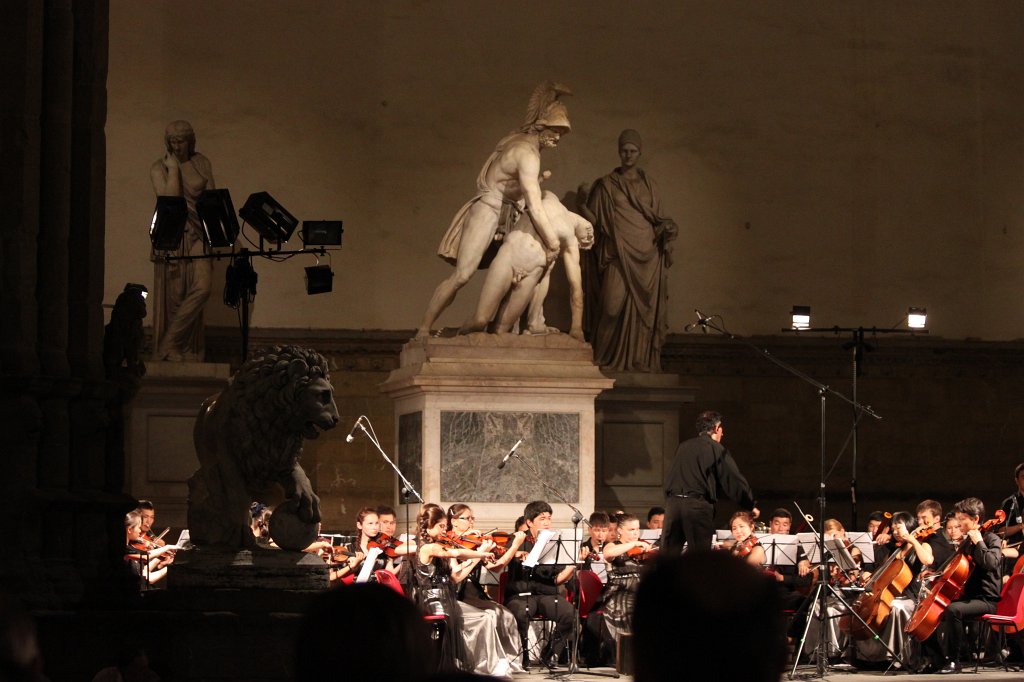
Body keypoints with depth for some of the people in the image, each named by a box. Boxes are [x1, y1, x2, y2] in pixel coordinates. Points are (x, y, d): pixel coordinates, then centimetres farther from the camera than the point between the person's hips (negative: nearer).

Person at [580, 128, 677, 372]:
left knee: (645, 306, -1)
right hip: (620, 253, -3)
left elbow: (657, 217, 18)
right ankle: (611, 358, -5)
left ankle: (640, 359, 2)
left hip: (646, 252, 3)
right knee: (616, 303, -13)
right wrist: (584, 204, -13)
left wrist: (667, 227, -1)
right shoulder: (606, 184, 7)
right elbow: (594, 218, 5)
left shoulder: (647, 183, 15)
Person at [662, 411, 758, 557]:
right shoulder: (717, 450, 2)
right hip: (698, 505, -4)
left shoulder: (682, 447, 17)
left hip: (673, 502, 4)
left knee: (667, 555, 5)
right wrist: (751, 505, 10)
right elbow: (734, 480, 1)